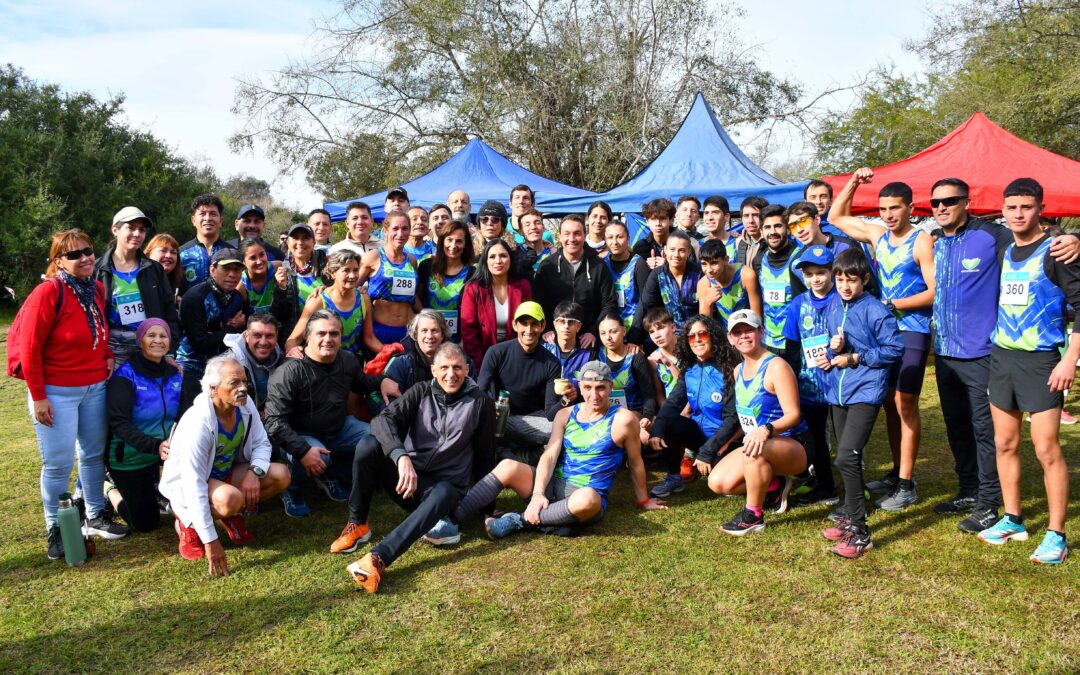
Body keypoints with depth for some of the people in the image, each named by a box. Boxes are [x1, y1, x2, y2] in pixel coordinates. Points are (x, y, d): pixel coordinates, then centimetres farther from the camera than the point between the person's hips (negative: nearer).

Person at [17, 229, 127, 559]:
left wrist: (108, 358, 6)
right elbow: (30, 348, -15)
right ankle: (56, 530, 16)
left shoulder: (97, 289, 4)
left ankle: (95, 517, 29)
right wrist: (38, 397, -14)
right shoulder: (47, 292, -16)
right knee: (58, 463, 1)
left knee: (93, 455, 15)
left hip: (95, 387, 6)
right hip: (56, 392, -6)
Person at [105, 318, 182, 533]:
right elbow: (119, 424, -25)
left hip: (165, 454, 4)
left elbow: (182, 417, -1)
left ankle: (153, 486, 31)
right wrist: (155, 446, -38)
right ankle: (110, 487, 30)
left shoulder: (175, 374, 1)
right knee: (145, 523, 6)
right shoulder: (125, 374, -17)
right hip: (130, 458, -4)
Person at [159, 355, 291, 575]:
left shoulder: (245, 405, -14)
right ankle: (188, 524, -4)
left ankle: (233, 516, 8)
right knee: (230, 498, -36)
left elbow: (262, 444, -2)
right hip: (186, 483, -6)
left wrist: (254, 471, -26)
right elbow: (194, 485, -33)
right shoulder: (198, 424, -32)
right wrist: (211, 541, -33)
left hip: (226, 472, 6)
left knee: (280, 475, -13)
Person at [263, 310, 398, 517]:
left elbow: (361, 382, 20)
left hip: (340, 428, 7)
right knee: (318, 458, -37)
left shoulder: (347, 361, -5)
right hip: (303, 435, -6)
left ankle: (334, 477, 12)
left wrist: (382, 381, -2)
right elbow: (275, 421, -27)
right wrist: (303, 451, -37)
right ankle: (293, 489, -1)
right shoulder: (290, 372, -24)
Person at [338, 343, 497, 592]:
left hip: (445, 485, -2)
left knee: (443, 495, -39)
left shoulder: (480, 403, 0)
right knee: (368, 444, -24)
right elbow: (383, 419, -15)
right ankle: (357, 524, -12)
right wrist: (402, 456, -33)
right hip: (406, 477, 2)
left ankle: (378, 559, -52)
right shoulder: (422, 391, 2)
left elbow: (485, 456, 6)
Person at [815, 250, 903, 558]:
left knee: (846, 458, -15)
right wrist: (831, 350, -6)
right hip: (838, 392, 7)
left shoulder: (875, 311, -11)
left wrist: (855, 358, -13)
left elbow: (894, 349, -11)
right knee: (848, 459, 17)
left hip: (866, 392, -7)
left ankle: (859, 532, -6)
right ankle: (848, 517, 31)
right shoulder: (832, 308, 9)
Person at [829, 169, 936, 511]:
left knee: (905, 404, -6)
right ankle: (897, 472, 21)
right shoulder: (878, 235, 10)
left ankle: (907, 484, 0)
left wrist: (894, 304, -17)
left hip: (912, 331, -7)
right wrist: (854, 183, 11)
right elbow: (836, 216, 20)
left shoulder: (921, 242, -10)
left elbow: (935, 291, -13)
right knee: (890, 403, 11)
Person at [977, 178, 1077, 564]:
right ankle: (1012, 521, 24)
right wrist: (996, 347, 13)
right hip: (1001, 357, 6)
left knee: (1047, 449, -6)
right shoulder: (1003, 252, 10)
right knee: (1005, 443, 12)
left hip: (1041, 360, -6)